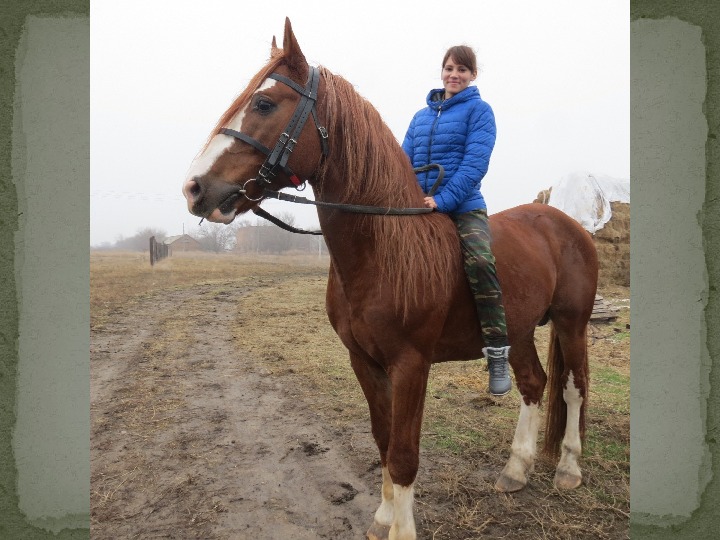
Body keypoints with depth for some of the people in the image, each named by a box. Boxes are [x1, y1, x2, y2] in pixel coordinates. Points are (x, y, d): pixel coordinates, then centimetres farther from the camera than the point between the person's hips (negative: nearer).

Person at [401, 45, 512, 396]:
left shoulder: (479, 110, 3)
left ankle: (497, 351, -21)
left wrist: (444, 199, -21)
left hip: (463, 206, -6)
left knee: (479, 261, -31)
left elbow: (475, 163, -10)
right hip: (418, 207, 6)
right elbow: (405, 161, 16)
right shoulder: (421, 116, 19)